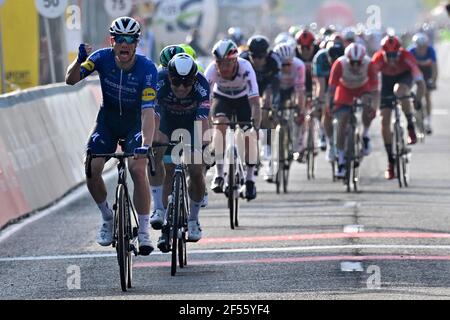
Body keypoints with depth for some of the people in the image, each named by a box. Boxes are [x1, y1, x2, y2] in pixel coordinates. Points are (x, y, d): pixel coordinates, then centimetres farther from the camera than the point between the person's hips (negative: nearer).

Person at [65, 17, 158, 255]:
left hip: (134, 122, -3)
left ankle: (143, 231, -12)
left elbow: (148, 110, -33)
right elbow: (71, 80, -21)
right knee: (92, 169, -14)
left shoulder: (146, 68, -26)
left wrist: (146, 143, -46)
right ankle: (108, 219, 11)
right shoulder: (103, 58, -18)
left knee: (138, 170, -22)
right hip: (108, 121, 3)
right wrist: (79, 61, -42)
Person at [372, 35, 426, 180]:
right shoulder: (378, 58, -31)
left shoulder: (406, 56, -34)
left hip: (404, 77, -2)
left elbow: (420, 81, -35)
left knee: (399, 90, -39)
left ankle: (411, 127, -18)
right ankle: (391, 161, 3)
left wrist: (418, 100, -46)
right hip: (387, 79, 2)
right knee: (384, 121, -8)